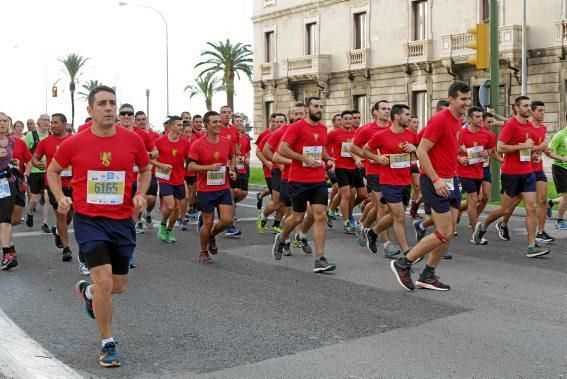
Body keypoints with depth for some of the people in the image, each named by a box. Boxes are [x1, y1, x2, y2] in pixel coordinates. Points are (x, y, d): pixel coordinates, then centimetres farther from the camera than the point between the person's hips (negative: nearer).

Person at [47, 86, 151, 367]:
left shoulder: (132, 140, -4)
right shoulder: (74, 143, -7)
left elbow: (145, 169, 14)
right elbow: (53, 170, 10)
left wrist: (141, 194, -3)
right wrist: (61, 198, -6)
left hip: (122, 221, 3)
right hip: (89, 220, -3)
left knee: (118, 286, 13)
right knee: (104, 281, -15)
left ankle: (87, 291, 49)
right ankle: (107, 344, 5)